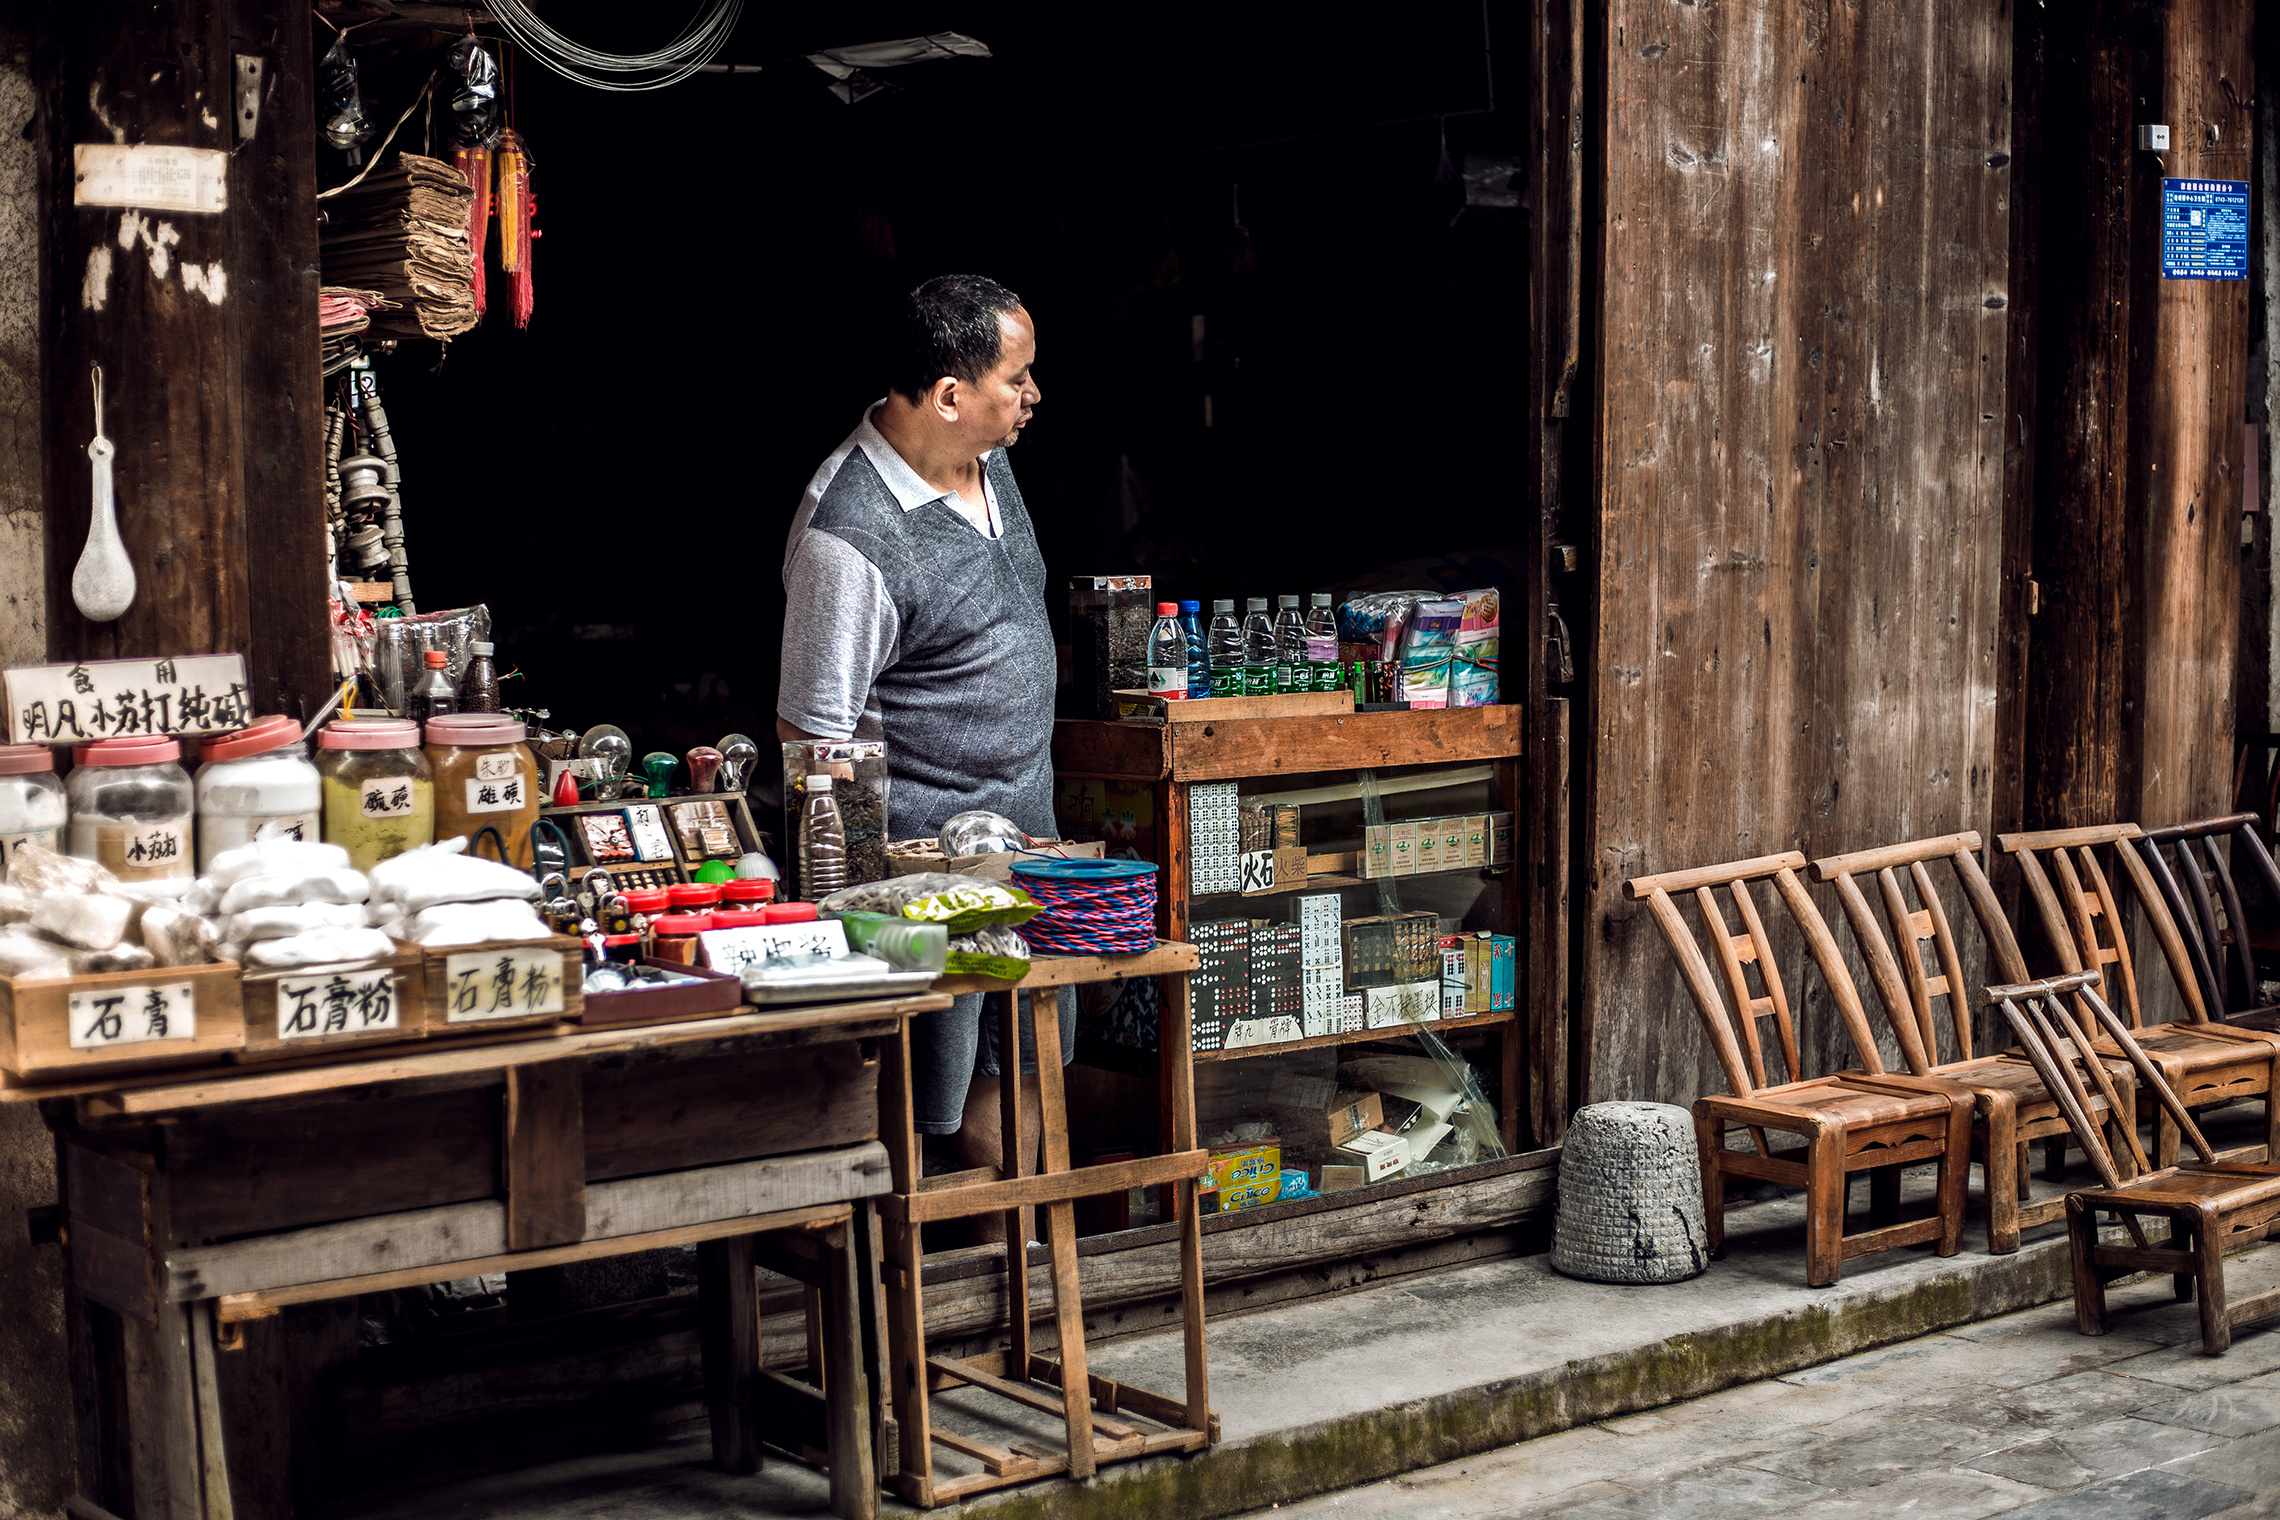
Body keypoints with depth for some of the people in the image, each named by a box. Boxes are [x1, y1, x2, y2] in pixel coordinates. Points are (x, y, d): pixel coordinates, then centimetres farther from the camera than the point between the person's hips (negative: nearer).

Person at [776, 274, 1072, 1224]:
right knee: (918, 1102, 2)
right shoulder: (850, 535, -26)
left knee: (1024, 1058, 21)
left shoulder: (987, 461, 3)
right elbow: (812, 737, -21)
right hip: (924, 854, -9)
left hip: (1023, 827, 9)